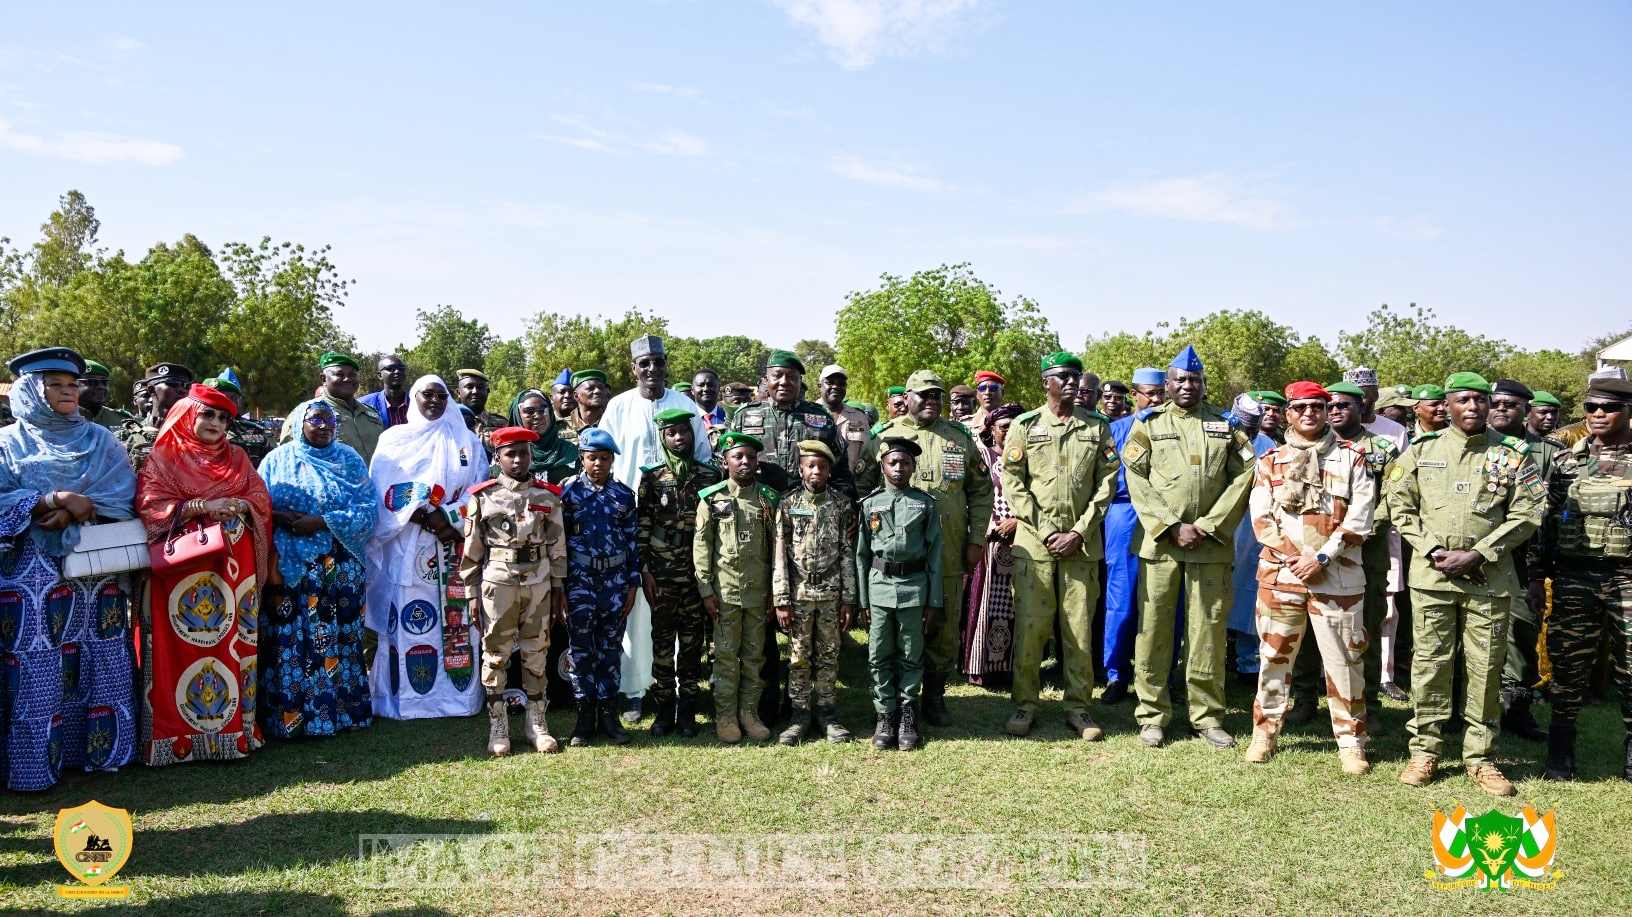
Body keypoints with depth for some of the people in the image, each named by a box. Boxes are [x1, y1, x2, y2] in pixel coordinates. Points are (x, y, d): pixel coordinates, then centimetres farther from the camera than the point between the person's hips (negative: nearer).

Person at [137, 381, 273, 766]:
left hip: (233, 564, 4)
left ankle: (234, 726, 12)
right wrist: (200, 507, -18)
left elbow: (262, 501, 8)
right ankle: (181, 734, 1)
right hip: (184, 563, -4)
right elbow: (149, 506, -8)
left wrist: (238, 506, -13)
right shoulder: (164, 457, 3)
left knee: (233, 641, 4)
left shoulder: (237, 458, 15)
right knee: (184, 645, -5)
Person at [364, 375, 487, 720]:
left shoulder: (467, 442, 13)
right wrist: (420, 514, -14)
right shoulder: (393, 439, 9)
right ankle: (404, 699, 2)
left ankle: (458, 695, 6)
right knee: (407, 622, -4)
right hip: (406, 549, -1)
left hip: (455, 545, 1)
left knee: (456, 621, 0)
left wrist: (448, 516, -12)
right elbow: (385, 494, -1)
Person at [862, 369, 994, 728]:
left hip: (949, 554, 2)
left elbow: (981, 492, 11)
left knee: (945, 628, 8)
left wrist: (976, 539, 5)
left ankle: (935, 697, 22)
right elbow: (863, 488, 6)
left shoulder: (962, 439, 8)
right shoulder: (883, 437, 2)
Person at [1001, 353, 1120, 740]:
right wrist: (1045, 532, -8)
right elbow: (1012, 481, -1)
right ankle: (1025, 702, 11)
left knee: (1080, 627, 5)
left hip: (1082, 543, 1)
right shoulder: (1025, 426, 4)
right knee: (1030, 625, 0)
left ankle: (1078, 706, 14)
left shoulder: (1098, 428, 9)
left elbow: (1107, 481, 4)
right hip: (1034, 541, -1)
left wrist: (1079, 532, -6)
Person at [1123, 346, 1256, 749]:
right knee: (1154, 627, 1)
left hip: (1211, 543, 1)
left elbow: (1243, 477, 3)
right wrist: (1172, 527, -10)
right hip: (1160, 540, -1)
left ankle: (1207, 715, 15)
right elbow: (1137, 481, -2)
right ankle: (1153, 715, 11)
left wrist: (1207, 526, -7)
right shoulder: (1148, 425, 6)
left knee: (1208, 630, 4)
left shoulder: (1226, 425, 10)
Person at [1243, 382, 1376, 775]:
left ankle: (1351, 742, 14)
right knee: (1274, 656, 8)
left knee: (1344, 661, 2)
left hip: (1337, 575, -1)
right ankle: (1264, 733, 19)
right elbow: (1261, 517, 2)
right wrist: (1292, 557, -10)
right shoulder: (1270, 460, 9)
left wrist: (1321, 557, -11)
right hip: (1280, 573, 2)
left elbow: (1359, 520, -3)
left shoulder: (1352, 458, 4)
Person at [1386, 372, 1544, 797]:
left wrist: (1477, 555, -10)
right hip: (1431, 574, 0)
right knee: (1430, 662, 4)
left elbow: (1526, 514, -1)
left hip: (1489, 579, 0)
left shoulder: (1512, 454, 4)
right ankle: (1425, 750, 14)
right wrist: (1432, 550, -7)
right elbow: (1400, 506, 6)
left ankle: (1480, 756, 16)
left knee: (1486, 668, 5)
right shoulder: (1422, 450, 6)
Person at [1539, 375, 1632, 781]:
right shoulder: (1566, 460, 8)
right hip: (1574, 579, 1)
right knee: (1568, 664, 5)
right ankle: (1561, 751, 15)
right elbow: (1550, 517, 10)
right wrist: (1543, 565, 4)